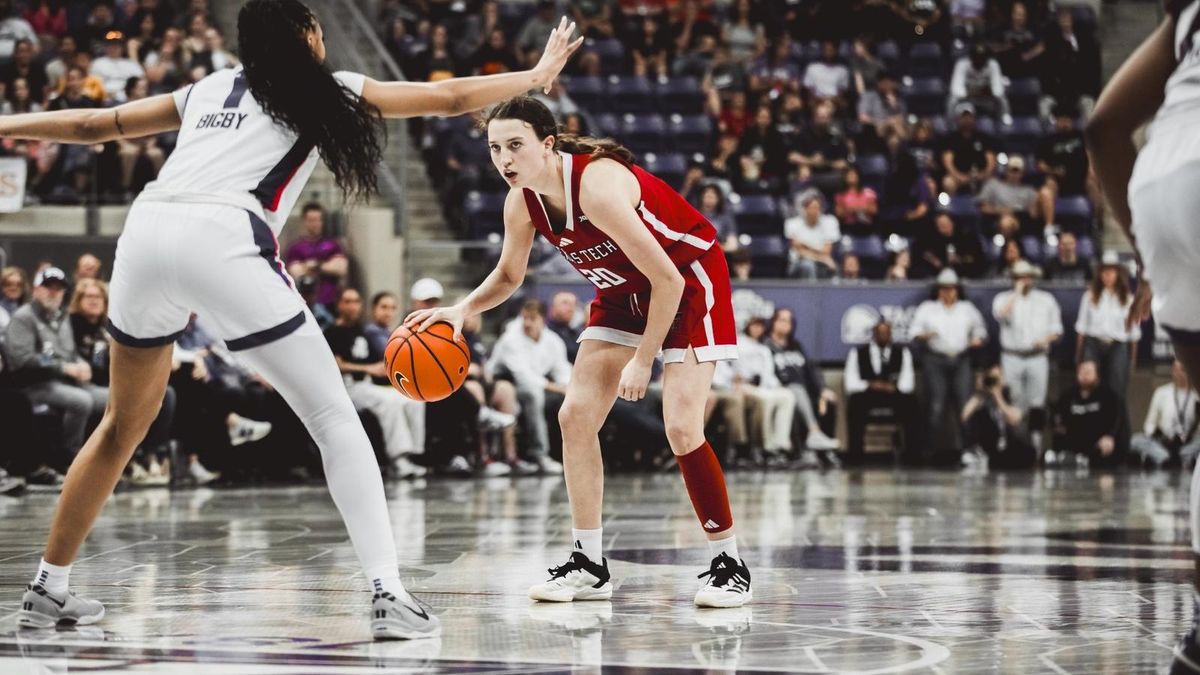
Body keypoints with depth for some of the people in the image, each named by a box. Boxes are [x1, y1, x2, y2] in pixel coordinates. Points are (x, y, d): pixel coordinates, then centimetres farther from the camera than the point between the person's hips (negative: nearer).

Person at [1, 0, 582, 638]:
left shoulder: (209, 89, 29)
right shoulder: (324, 92, 18)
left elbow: (96, 124, 36)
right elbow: (450, 97, 22)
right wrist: (538, 75, 37)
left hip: (145, 230, 5)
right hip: (221, 240, -5)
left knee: (125, 422, 24)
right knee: (334, 418, 2)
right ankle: (388, 594, -10)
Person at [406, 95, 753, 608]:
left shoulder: (597, 185, -34)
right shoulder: (523, 201, -11)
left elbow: (667, 278, -29)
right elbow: (508, 276, 9)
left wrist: (643, 360, -23)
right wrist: (461, 310, -11)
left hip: (689, 281, -8)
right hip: (625, 292, 8)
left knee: (682, 427, -17)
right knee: (576, 416, -2)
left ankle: (729, 566, -3)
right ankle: (588, 566, 7)